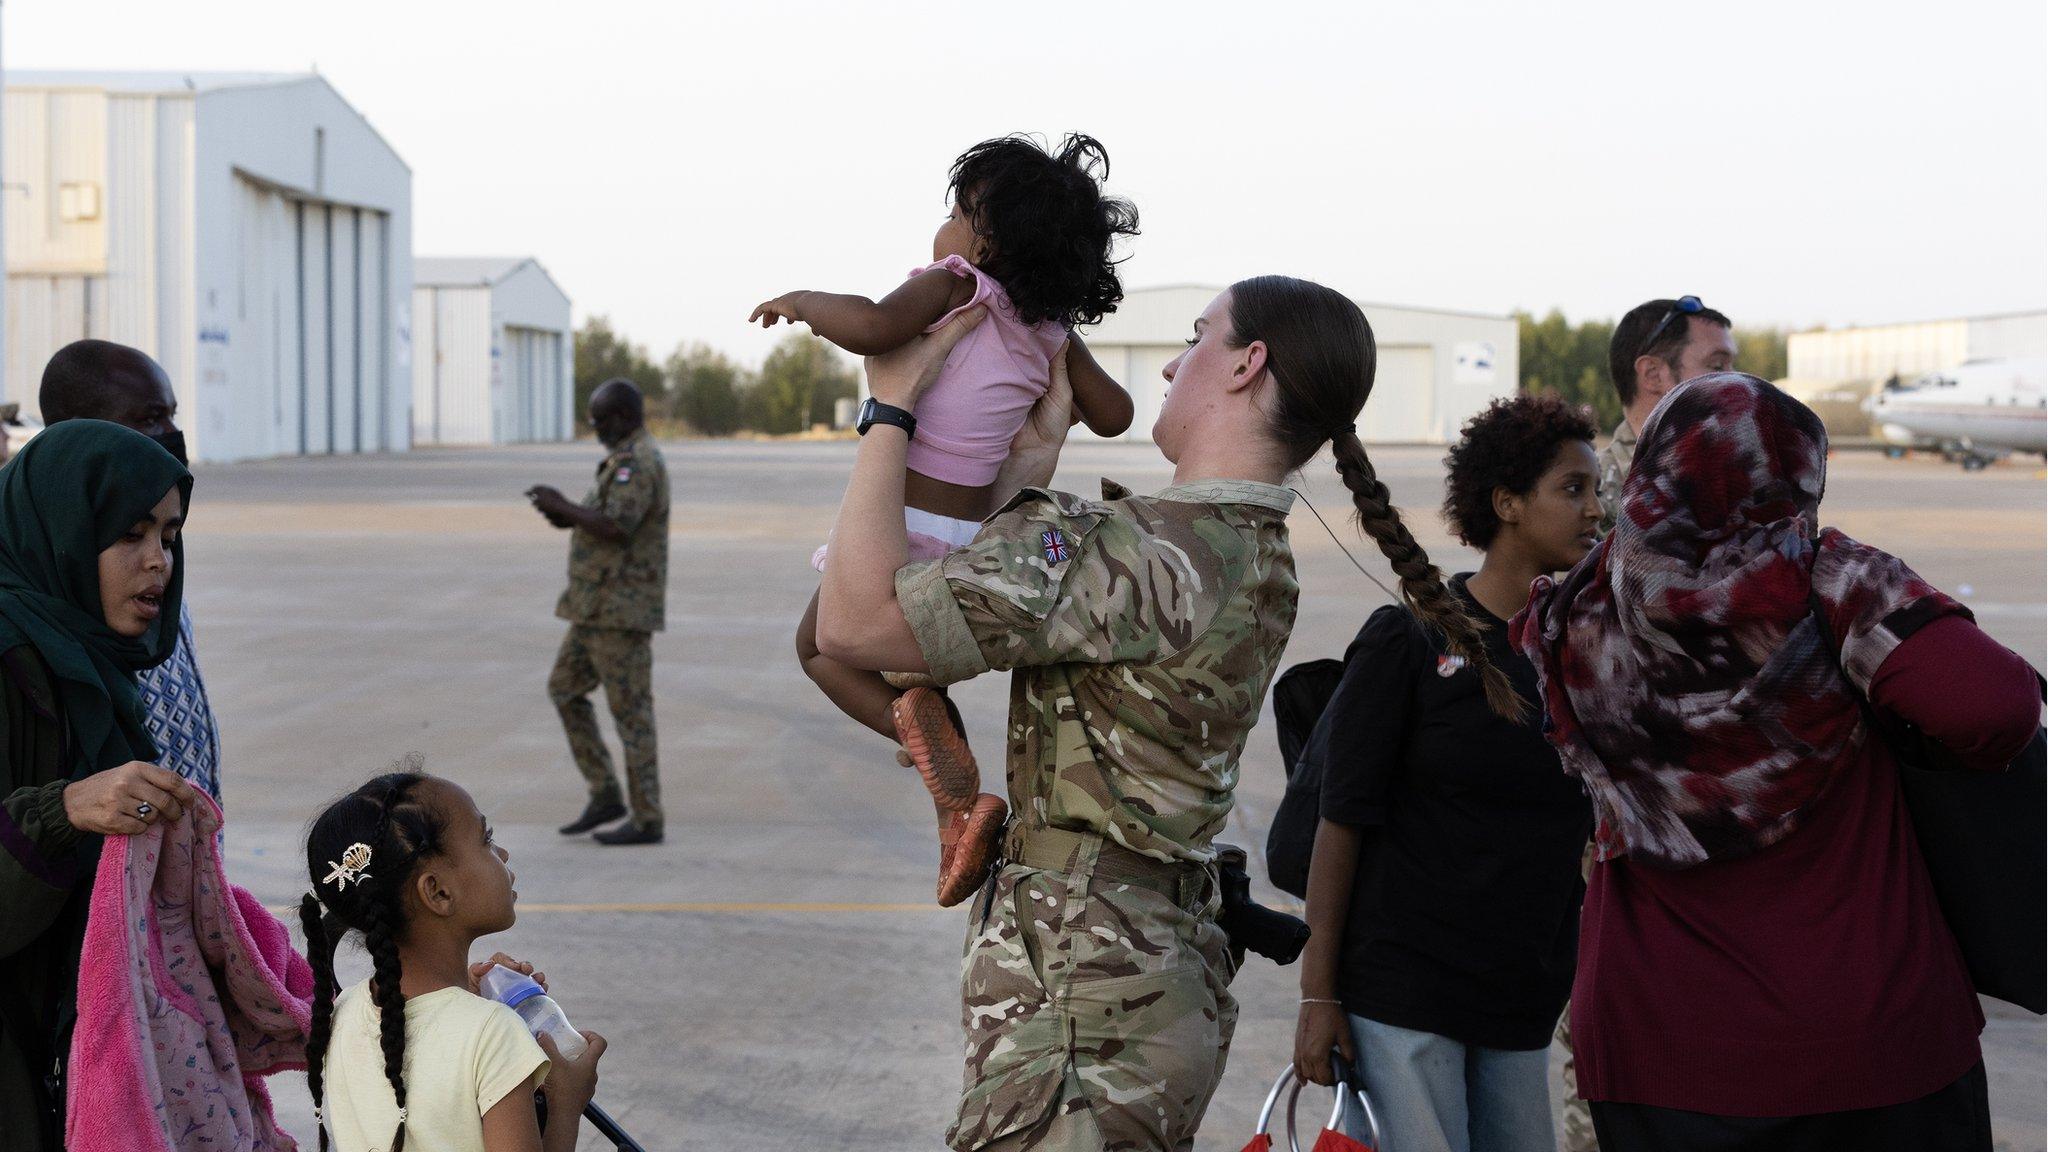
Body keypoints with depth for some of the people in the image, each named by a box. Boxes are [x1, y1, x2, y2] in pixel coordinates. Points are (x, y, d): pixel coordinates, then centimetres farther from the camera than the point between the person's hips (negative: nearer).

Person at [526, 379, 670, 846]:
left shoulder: (636, 461, -18)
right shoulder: (635, 458, 17)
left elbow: (617, 529, -28)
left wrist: (562, 506, -16)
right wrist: (570, 518, 7)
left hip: (623, 606, -11)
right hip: (601, 604, 11)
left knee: (630, 709, -4)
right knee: (565, 690, 13)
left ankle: (646, 820, 3)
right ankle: (605, 795, 16)